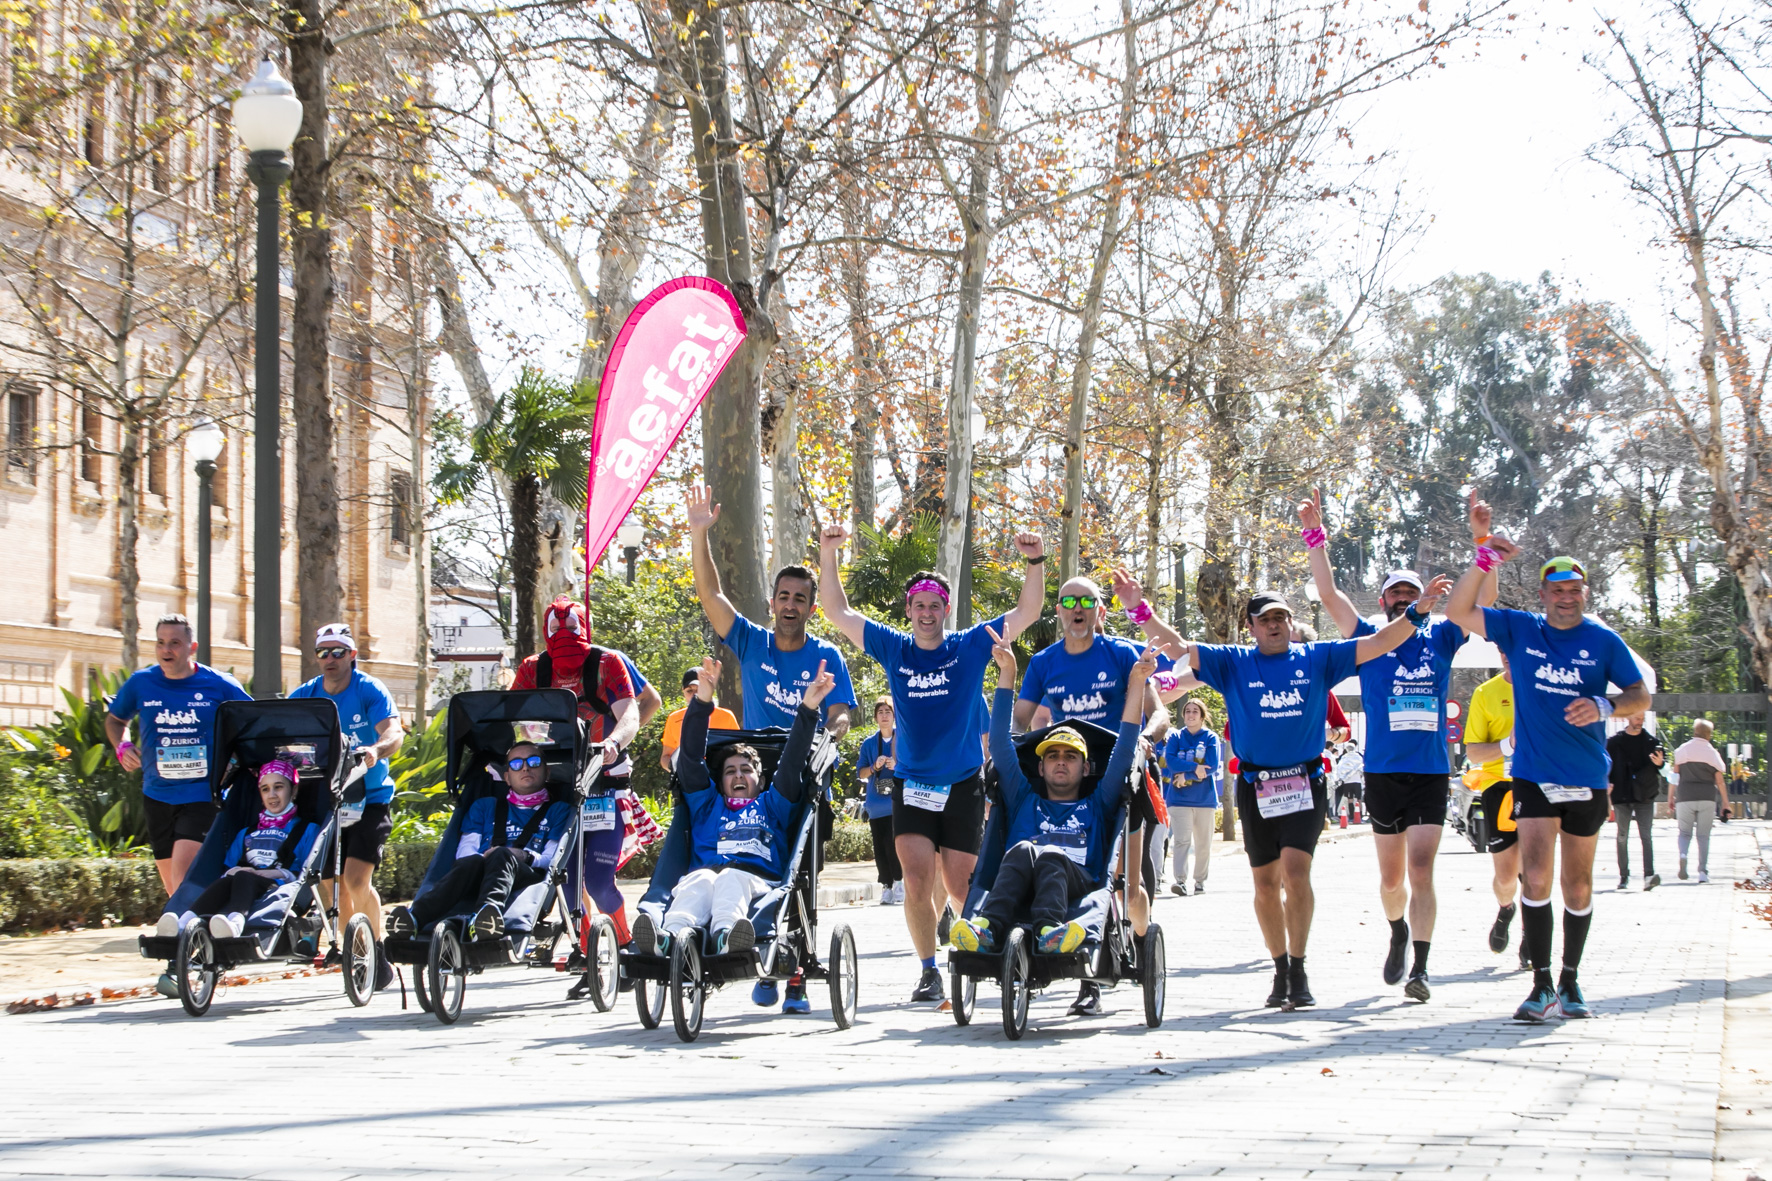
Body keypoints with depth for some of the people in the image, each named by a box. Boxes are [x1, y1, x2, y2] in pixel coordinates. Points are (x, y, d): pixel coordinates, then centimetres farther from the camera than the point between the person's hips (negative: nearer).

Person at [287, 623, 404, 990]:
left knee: (356, 878, -18)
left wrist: (376, 749, -45)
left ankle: (378, 952, -2)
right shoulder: (304, 696, 3)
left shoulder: (370, 690, -9)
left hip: (368, 798, -4)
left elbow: (394, 733, -23)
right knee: (331, 885, 3)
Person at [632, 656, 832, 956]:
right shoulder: (707, 805, 36)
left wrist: (808, 710, 12)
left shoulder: (771, 805, 35)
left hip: (756, 881, -1)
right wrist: (702, 703, 12)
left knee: (731, 878, -36)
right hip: (705, 873, 1)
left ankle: (726, 935, -69)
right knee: (699, 879, -35)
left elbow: (792, 763, 24)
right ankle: (672, 934, -66)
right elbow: (691, 759, 24)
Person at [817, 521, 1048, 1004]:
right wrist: (828, 555, -7)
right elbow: (839, 612, 3)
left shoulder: (971, 647, 0)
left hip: (963, 784, -1)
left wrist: (1035, 562, -17)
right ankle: (929, 971, -2)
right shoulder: (893, 649, 4)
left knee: (959, 885, 1)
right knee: (917, 881, -11)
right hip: (911, 783, 1)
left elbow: (1026, 614, -3)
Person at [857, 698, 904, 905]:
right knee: (880, 847, 1)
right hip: (876, 802, 3)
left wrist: (897, 767, -15)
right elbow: (860, 773, 10)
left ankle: (899, 883, -7)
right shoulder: (869, 743, 11)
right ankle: (886, 886, 6)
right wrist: (875, 767, -10)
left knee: (892, 842, -16)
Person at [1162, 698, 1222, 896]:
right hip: (1179, 798, 0)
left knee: (1203, 843, 5)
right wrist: (1194, 767, -18)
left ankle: (1200, 880, 16)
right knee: (1182, 841, -13)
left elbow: (1213, 766, -7)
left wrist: (1186, 775, -10)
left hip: (1205, 798, 0)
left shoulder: (1211, 738, 4)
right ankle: (1180, 881, -21)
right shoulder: (1175, 737, 8)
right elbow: (1170, 761, -6)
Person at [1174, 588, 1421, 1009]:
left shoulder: (1316, 659, 8)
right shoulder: (1233, 663, 8)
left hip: (1305, 784, -2)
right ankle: (1281, 971, 21)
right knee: (1266, 883, 7)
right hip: (1255, 786, 2)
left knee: (1295, 869, -17)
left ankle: (1298, 972, -12)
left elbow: (1379, 643, 6)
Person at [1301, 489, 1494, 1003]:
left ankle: (1420, 968, -13)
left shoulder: (1441, 637, 8)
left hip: (1431, 773, -1)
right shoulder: (1369, 638, 7)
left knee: (1421, 871, -11)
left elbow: (1482, 600, 1)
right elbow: (1329, 594, 0)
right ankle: (1398, 932, 40)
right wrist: (1315, 536, -10)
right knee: (1391, 877, 12)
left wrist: (1482, 539, -11)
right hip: (1383, 773, 1)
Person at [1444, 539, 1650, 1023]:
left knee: (1578, 887, 10)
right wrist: (1483, 561, -17)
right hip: (1534, 777, -1)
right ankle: (1542, 986, -10)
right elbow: (1457, 612, -5)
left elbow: (1641, 696, 2)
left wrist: (1604, 706, -19)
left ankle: (1570, 982, 24)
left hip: (1587, 780, 1)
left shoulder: (1603, 641, 0)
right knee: (1537, 878, -14)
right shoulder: (1520, 629, 1)